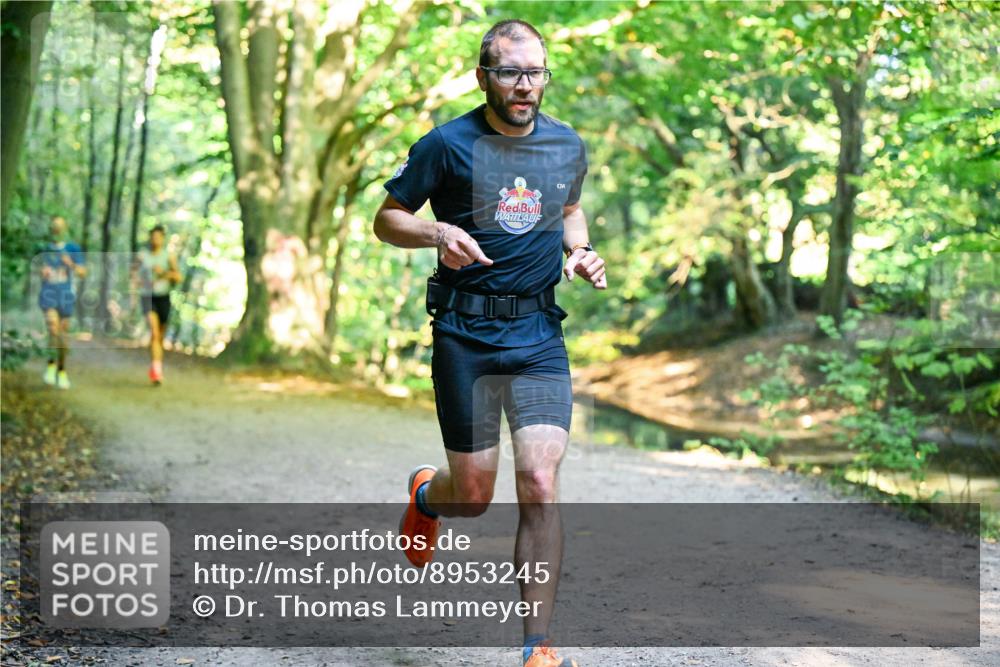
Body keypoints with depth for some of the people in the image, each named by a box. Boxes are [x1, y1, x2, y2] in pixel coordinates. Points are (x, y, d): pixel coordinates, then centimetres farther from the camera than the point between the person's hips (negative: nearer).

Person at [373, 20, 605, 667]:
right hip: (466, 334, -2)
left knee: (539, 485, -11)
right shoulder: (448, 144, -4)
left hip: (541, 335, 2)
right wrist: (438, 233, -18)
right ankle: (426, 494, 43)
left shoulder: (569, 147, 8)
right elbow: (387, 218, 3)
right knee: (474, 495, 4)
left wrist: (581, 250, 6)